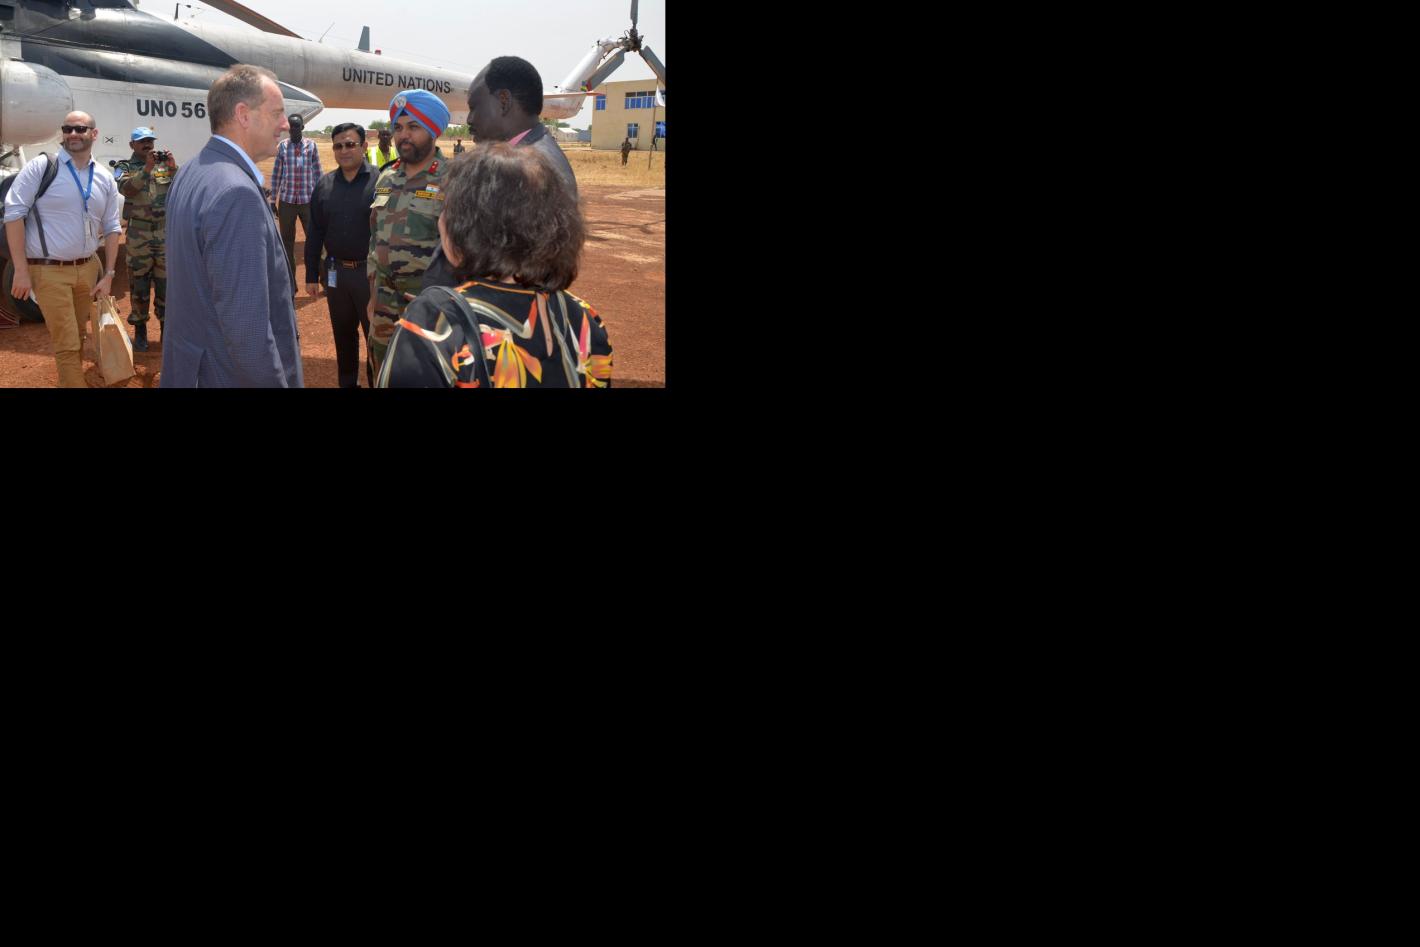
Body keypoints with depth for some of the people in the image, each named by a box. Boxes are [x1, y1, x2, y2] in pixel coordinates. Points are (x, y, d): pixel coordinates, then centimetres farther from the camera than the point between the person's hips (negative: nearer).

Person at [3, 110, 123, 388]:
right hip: (49, 271, -5)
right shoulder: (40, 168, -8)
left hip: (88, 269, 5)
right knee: (67, 344, -4)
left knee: (78, 337, 15)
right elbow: (14, 213, -10)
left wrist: (109, 275, 7)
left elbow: (112, 228, 13)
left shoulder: (105, 179, 6)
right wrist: (21, 270, -14)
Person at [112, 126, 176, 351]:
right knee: (139, 280, 4)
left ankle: (166, 326, 16)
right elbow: (126, 189, -16)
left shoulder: (165, 164, 8)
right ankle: (140, 330, 13)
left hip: (166, 231, 2)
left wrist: (173, 169, -18)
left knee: (165, 280, 6)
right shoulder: (125, 167, 3)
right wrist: (147, 168, -25)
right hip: (138, 232, -1)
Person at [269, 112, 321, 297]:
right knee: (287, 242, 7)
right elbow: (276, 175, 5)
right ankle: (290, 286, 16)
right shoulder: (282, 147, 2)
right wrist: (273, 200, 5)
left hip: (308, 200, -1)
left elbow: (317, 172, 4)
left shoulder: (311, 146, 1)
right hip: (287, 200, 1)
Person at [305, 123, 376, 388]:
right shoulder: (324, 185, 5)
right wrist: (312, 275, 7)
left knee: (375, 335, 4)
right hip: (335, 272, 4)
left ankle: (377, 383, 18)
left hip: (371, 272, -4)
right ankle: (347, 383, 29)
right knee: (343, 333, 15)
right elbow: (315, 234, 8)